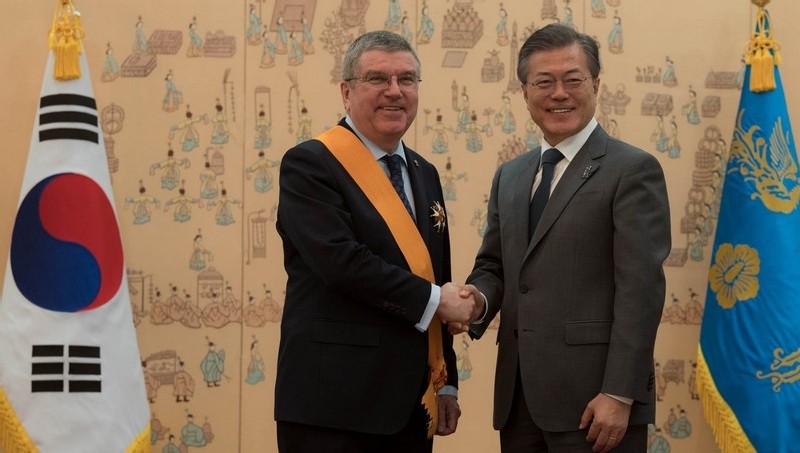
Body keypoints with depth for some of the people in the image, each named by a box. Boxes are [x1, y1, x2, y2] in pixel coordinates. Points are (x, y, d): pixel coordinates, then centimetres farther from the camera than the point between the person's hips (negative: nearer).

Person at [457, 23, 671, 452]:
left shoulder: (633, 170, -5)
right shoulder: (509, 175, 16)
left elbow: (640, 289, -11)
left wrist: (619, 395, -16)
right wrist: (478, 299, -4)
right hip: (519, 398, 6)